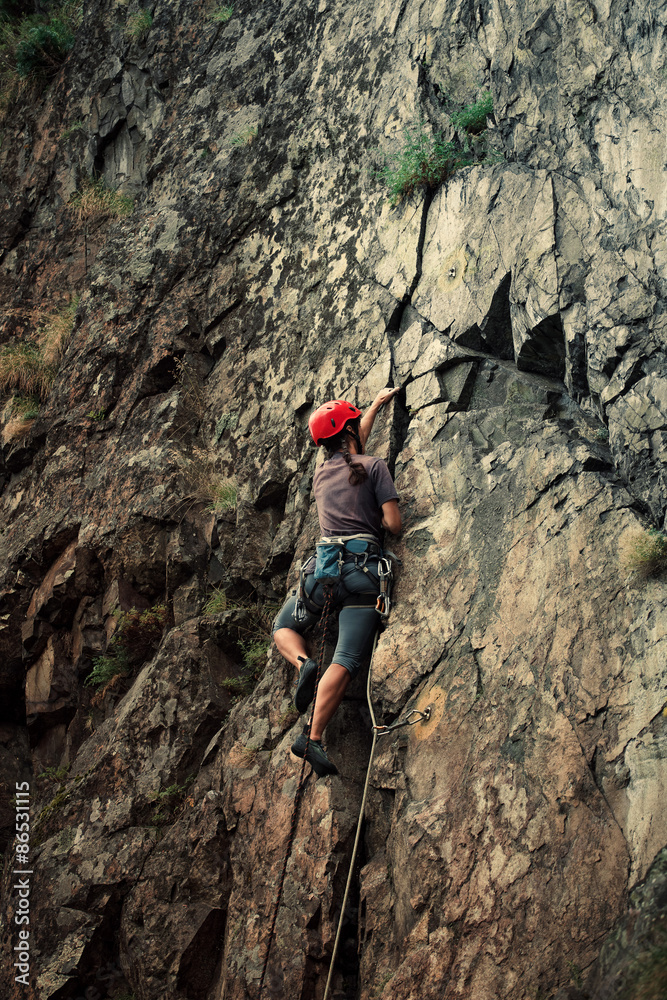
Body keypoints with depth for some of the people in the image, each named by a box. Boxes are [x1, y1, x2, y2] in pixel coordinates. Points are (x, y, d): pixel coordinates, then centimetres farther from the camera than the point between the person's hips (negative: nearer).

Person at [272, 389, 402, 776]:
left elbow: (351, 448, 43)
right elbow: (394, 524, -2)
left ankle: (304, 664, -6)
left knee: (283, 627, 25)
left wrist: (376, 405, 55)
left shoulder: (322, 473, 21)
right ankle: (313, 738, -21)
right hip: (365, 567, -3)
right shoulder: (374, 466, 5)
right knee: (346, 662, -9)